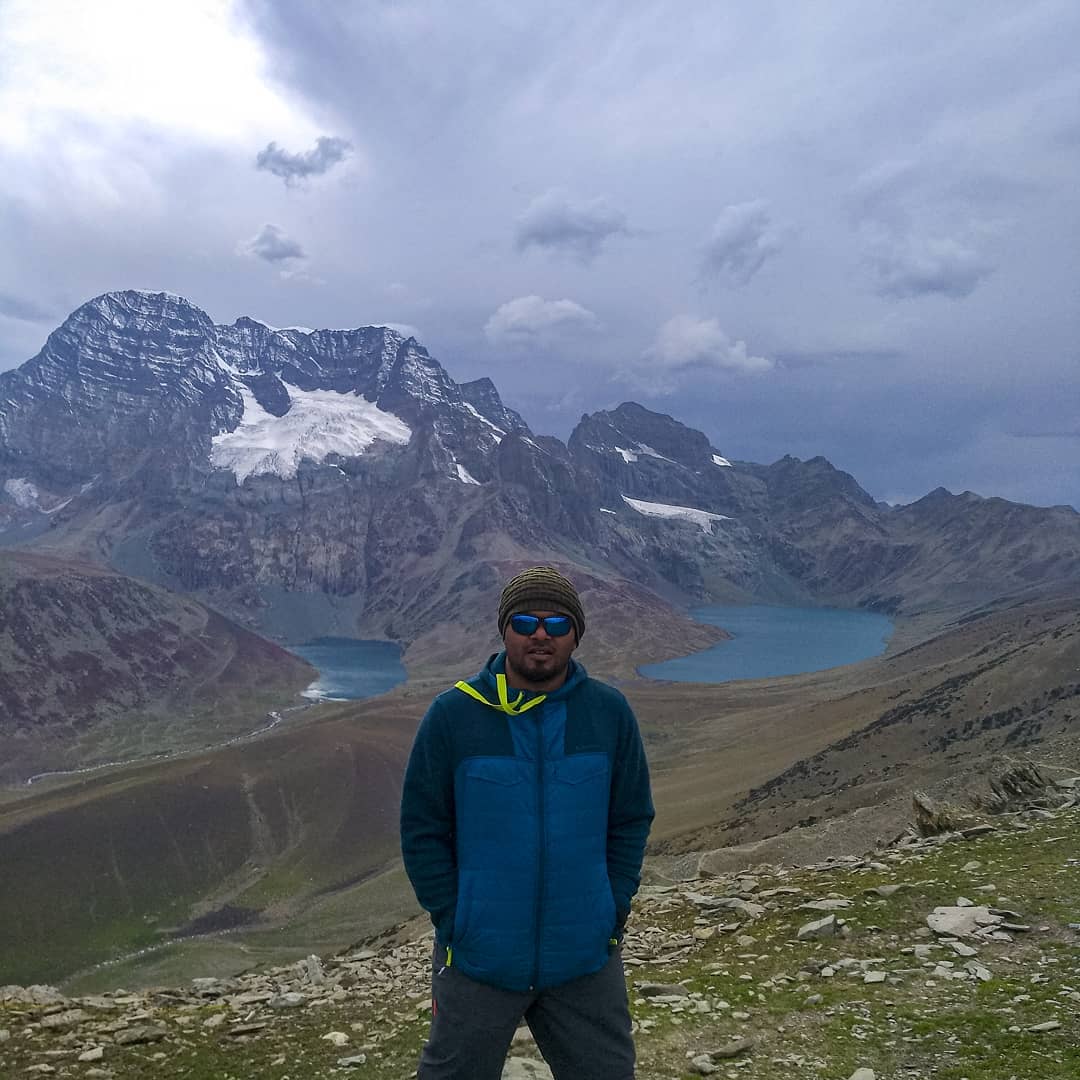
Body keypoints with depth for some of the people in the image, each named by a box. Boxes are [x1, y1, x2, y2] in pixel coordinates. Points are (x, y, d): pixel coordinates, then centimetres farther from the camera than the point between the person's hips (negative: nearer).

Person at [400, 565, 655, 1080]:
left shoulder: (610, 713, -3)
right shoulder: (452, 715, -8)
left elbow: (631, 821, 4)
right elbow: (421, 830, -5)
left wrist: (613, 912, -2)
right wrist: (453, 923, -9)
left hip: (586, 961, 2)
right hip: (478, 961, -1)